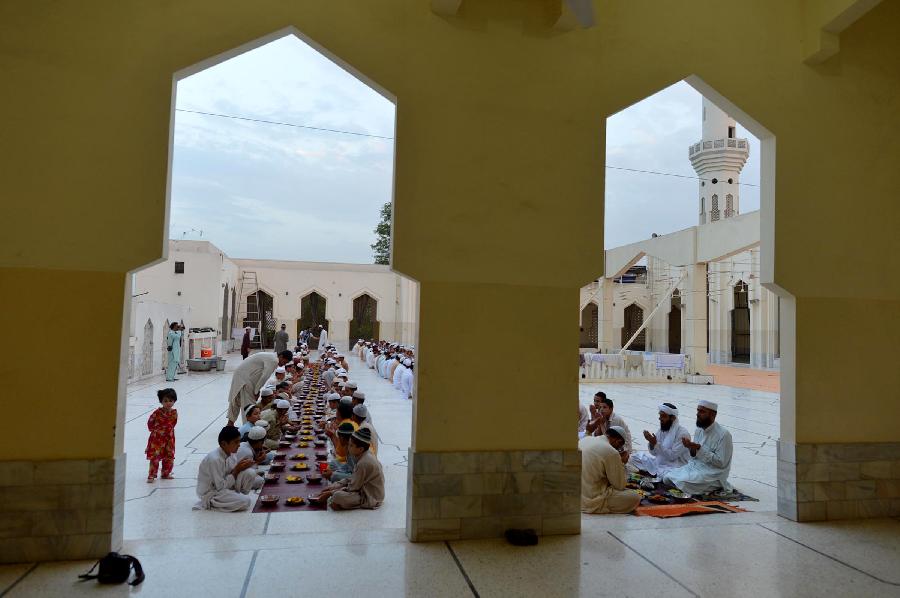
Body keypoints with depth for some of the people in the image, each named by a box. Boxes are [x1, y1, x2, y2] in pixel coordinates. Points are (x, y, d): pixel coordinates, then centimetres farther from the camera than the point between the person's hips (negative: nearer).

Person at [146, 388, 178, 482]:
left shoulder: (174, 413, -4)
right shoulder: (158, 412, -16)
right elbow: (150, 422, -2)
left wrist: (168, 431, 9)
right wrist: (155, 430, 6)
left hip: (169, 439, 4)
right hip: (157, 439, -4)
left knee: (169, 457, 10)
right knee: (154, 457, -7)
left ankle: (166, 474, 26)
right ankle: (152, 476, 0)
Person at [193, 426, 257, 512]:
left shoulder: (228, 453, -4)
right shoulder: (214, 459, -28)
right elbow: (221, 487, -25)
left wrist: (240, 467, -15)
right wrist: (236, 470, -20)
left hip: (223, 485, 7)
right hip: (210, 493, -7)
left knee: (250, 474, -11)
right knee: (245, 501, -23)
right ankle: (210, 503, -6)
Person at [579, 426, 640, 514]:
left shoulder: (584, 439, 4)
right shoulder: (612, 453, -17)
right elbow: (620, 486, -7)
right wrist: (622, 463, 4)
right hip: (591, 504, -8)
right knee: (635, 497, 0)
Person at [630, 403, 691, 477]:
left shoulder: (682, 433, -18)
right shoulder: (661, 429, 2)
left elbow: (672, 456, -24)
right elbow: (654, 453, 4)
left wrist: (656, 444, -28)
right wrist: (651, 443, -16)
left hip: (675, 466, -7)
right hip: (660, 461, 7)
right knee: (635, 457, 3)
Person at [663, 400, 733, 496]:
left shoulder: (723, 434, -16)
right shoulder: (698, 430, 8)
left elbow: (721, 462, -19)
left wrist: (699, 448, -23)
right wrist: (691, 449, -10)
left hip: (712, 473, -7)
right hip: (695, 466, 7)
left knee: (683, 482, -29)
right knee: (667, 478, -11)